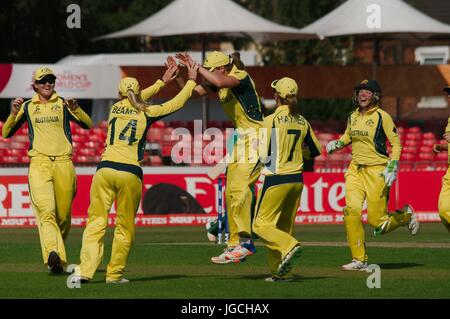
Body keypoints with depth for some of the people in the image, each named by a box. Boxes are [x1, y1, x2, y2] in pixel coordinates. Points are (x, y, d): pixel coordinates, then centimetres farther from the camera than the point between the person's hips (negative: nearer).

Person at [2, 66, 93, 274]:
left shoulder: (63, 104, 12)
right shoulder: (27, 107, 14)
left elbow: (88, 125, 2)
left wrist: (75, 109, -16)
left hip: (63, 163, 1)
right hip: (39, 163, -1)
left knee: (63, 215, 3)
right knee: (46, 209, -22)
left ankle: (58, 259, 21)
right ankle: (53, 253, -40)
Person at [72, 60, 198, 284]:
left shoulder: (115, 108, 15)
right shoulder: (146, 113, 5)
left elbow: (134, 102, 36)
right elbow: (177, 103, 17)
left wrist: (162, 81, 44)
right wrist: (191, 81, 32)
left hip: (105, 169, 2)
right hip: (130, 174, -2)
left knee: (96, 222, 0)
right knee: (125, 227, 9)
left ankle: (85, 270, -11)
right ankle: (114, 274, 8)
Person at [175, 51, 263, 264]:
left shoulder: (240, 76, -17)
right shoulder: (221, 82, 8)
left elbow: (220, 83, -37)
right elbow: (194, 91, 12)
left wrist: (195, 66, -28)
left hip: (255, 137, -10)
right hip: (240, 138, 10)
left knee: (239, 187, -22)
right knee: (231, 192, 9)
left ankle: (245, 242, -25)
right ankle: (234, 246, 14)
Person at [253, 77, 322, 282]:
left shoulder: (271, 120, -12)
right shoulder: (302, 122, 5)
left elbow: (265, 155, -14)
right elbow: (315, 151, 14)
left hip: (276, 179, -6)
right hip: (297, 179, 6)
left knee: (261, 224, 0)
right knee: (284, 225, 13)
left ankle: (288, 246, -24)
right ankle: (281, 272, 11)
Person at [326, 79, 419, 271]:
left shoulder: (382, 117, -9)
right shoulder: (353, 116, 9)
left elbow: (396, 143, -8)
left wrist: (392, 168, -18)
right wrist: (337, 144, 7)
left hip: (377, 170, -5)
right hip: (355, 170, 5)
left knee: (376, 220, -4)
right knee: (352, 210, -16)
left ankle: (405, 215, 30)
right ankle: (359, 260, -9)